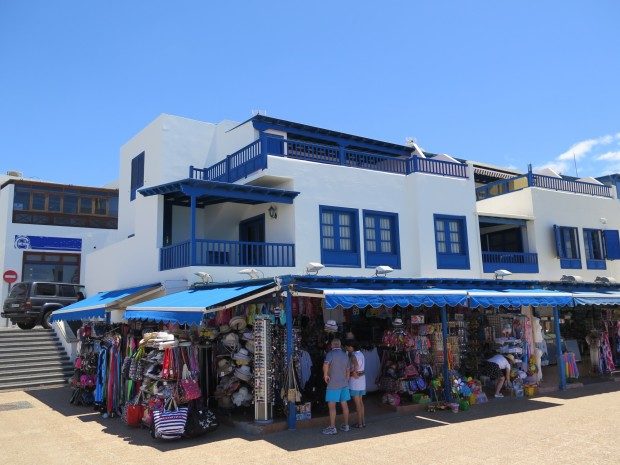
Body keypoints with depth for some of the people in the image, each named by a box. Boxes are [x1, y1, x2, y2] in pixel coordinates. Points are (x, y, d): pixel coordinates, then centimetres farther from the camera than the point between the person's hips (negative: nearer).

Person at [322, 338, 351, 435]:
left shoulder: (331, 354, -10)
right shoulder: (345, 355, 11)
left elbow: (325, 365, -28)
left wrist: (325, 375, -13)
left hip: (333, 384, -7)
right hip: (344, 383, 7)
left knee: (331, 405, -3)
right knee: (344, 404, 12)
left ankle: (332, 427, -2)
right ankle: (346, 425, 19)